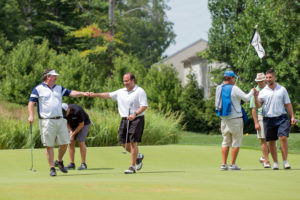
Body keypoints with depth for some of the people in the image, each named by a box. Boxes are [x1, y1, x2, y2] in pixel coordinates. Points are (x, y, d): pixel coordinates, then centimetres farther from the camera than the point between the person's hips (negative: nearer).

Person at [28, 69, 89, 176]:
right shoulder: (38, 89, 2)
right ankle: (52, 168, 2)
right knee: (49, 145, -3)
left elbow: (71, 93, 9)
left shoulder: (59, 88, 17)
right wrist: (31, 115, -15)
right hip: (47, 121, -5)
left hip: (60, 119, 5)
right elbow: (31, 102, -2)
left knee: (64, 143, 5)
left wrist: (82, 93, -7)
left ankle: (59, 162, 28)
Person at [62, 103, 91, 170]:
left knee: (81, 142, -17)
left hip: (84, 124, -6)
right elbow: (66, 122, 0)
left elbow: (81, 124, -25)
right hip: (73, 125, 6)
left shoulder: (77, 111, -36)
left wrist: (73, 134, -21)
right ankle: (72, 164, -2)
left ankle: (83, 164, -14)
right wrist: (70, 131, -16)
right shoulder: (63, 112, -18)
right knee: (71, 143, -4)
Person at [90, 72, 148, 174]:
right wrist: (96, 94, 5)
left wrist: (135, 114, -26)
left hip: (136, 120, -6)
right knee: (124, 143, 5)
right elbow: (108, 95, 16)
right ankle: (138, 156, 30)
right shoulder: (121, 92, 13)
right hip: (124, 120, 7)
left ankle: (132, 167, -6)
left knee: (133, 142, -11)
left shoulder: (140, 91, -7)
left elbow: (144, 106, -13)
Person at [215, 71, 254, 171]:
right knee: (236, 142, 1)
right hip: (235, 119, -6)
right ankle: (233, 165, -2)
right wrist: (252, 91, 8)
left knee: (226, 142, 13)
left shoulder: (218, 89, 6)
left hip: (224, 119, 6)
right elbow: (246, 98, -11)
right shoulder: (234, 89, -11)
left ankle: (224, 164, 6)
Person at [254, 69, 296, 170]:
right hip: (268, 119, 1)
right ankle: (275, 162, 13)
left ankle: (285, 161, -7)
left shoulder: (282, 89, 8)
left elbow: (288, 104, 11)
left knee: (283, 138, -15)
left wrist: (292, 116, 5)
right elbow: (258, 106, 0)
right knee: (271, 142, 3)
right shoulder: (263, 91, 6)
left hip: (281, 117, -1)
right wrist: (256, 97, -16)